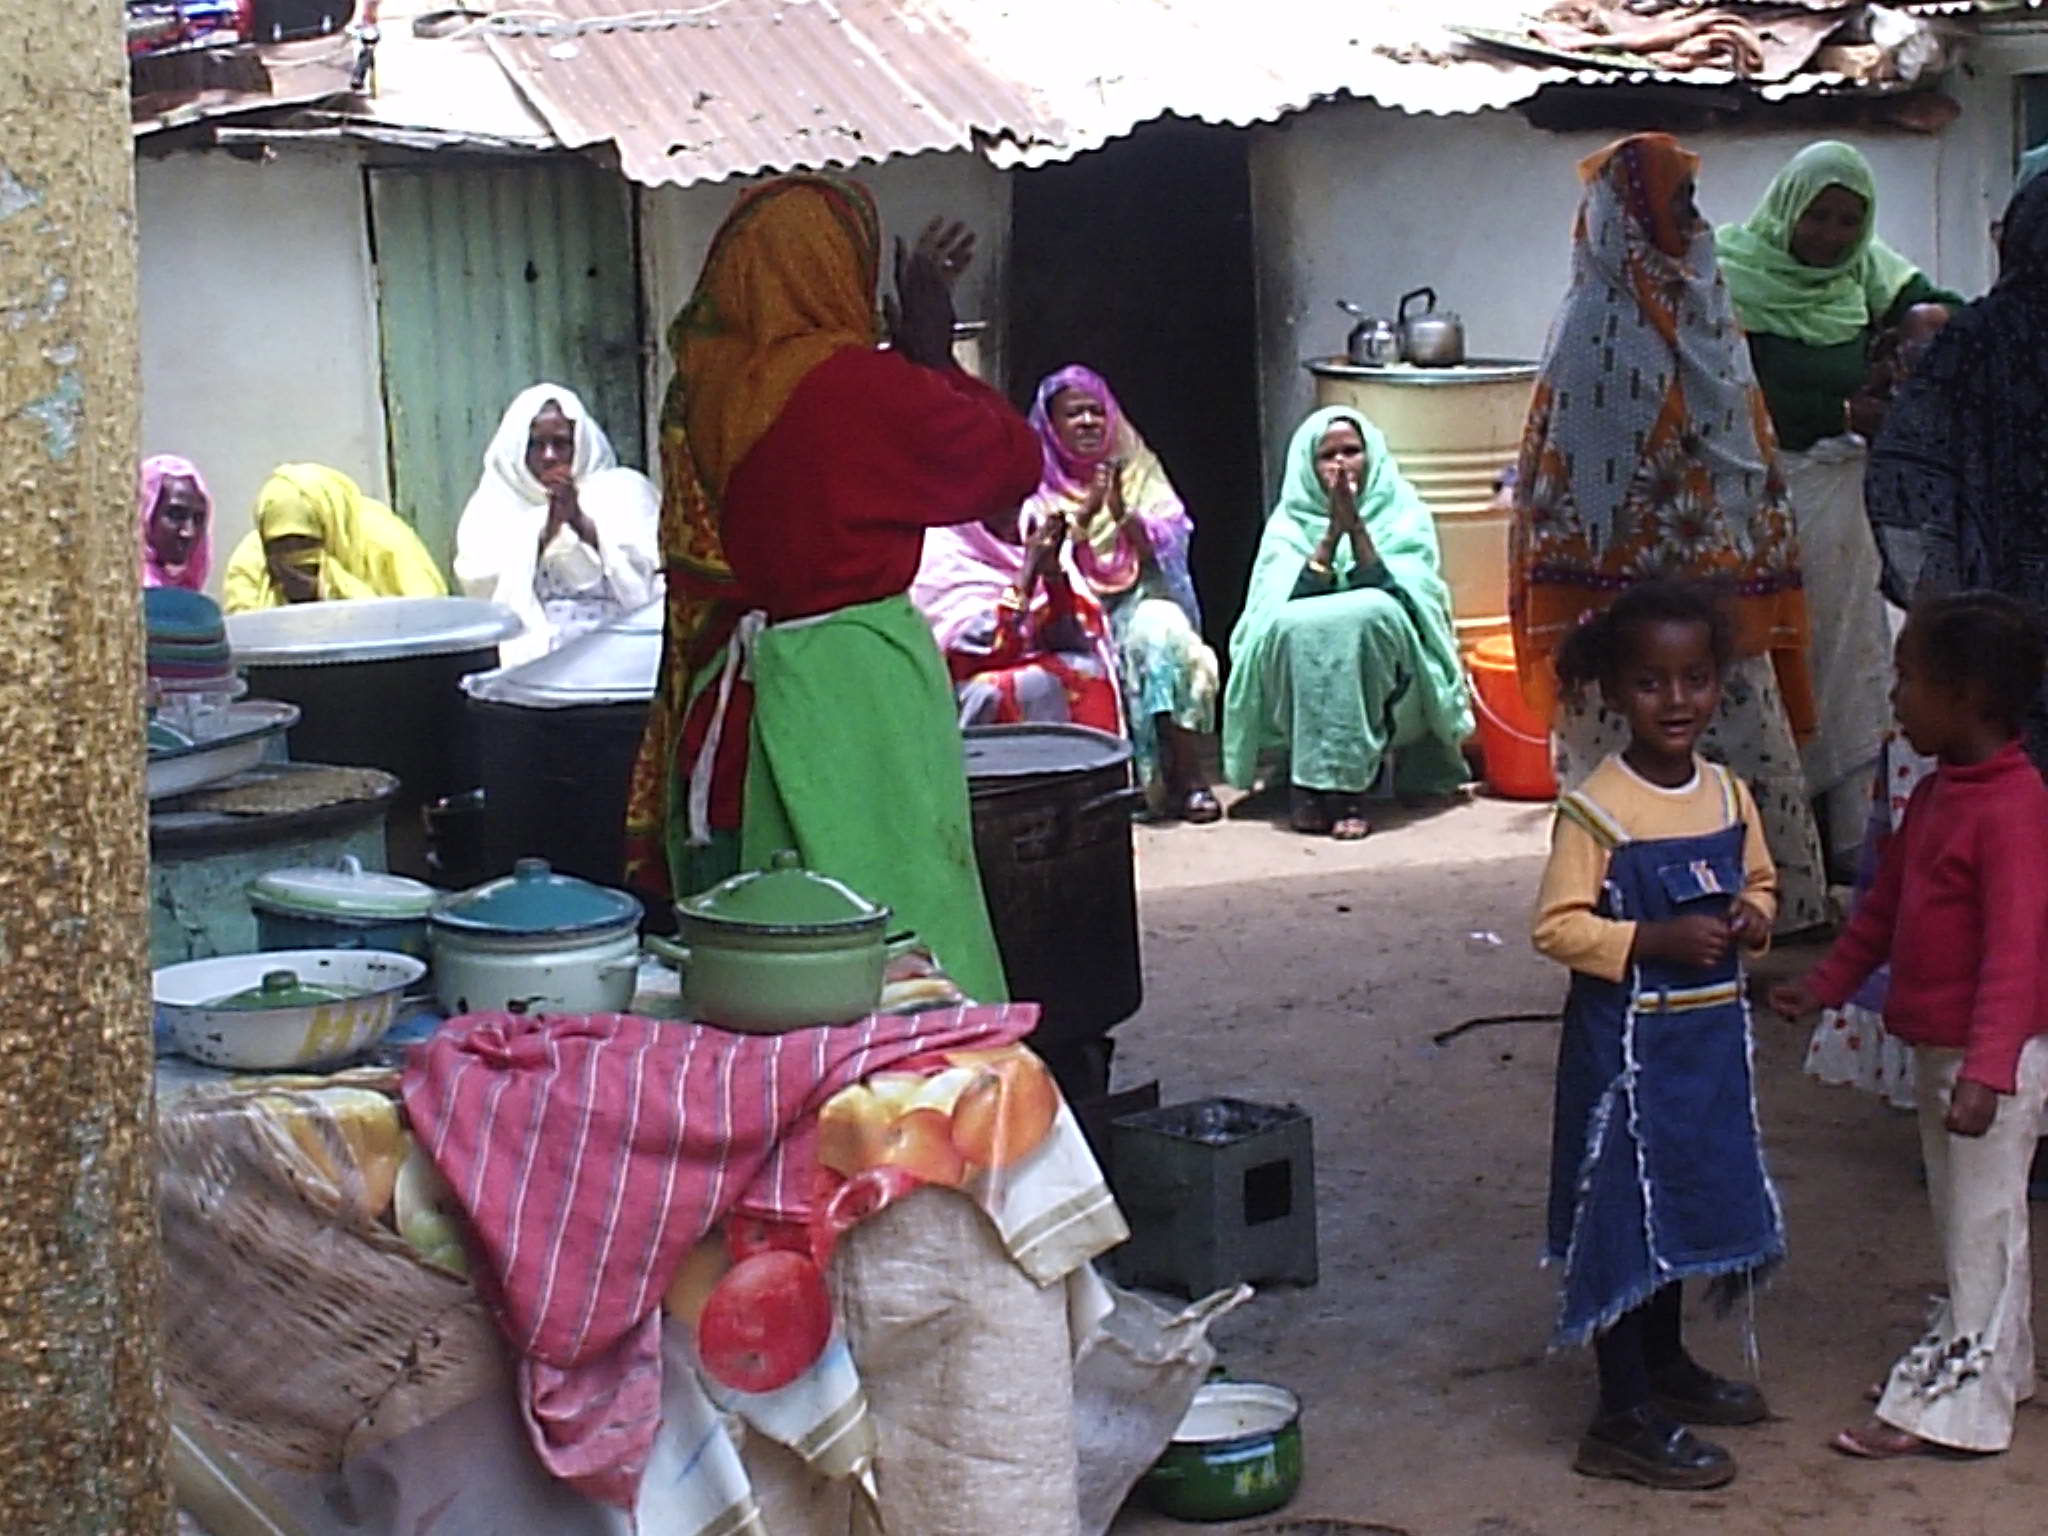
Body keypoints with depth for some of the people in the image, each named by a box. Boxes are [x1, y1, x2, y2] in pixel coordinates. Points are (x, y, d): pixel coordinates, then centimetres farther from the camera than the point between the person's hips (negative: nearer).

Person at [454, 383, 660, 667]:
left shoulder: (622, 490, 12)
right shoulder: (494, 504, 15)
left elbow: (646, 572, 0)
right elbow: (481, 586, 0)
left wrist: (582, 523, -9)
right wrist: (544, 534, -10)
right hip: (529, 649, 1)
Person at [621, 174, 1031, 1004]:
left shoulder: (703, 385, 4)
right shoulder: (857, 387, -16)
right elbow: (1015, 458, -3)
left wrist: (907, 351, 29)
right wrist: (932, 356, 8)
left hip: (730, 693, 7)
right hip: (853, 690, -7)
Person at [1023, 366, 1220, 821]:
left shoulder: (1137, 467, 12)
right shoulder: (1038, 482, 7)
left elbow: (1163, 549, 1)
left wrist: (1123, 513, -17)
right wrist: (1086, 512, -19)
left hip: (1140, 597, 1)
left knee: (1162, 628, -32)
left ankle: (1188, 776, -31)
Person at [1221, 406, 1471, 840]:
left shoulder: (1404, 512, 6)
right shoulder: (1288, 522, 9)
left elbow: (1397, 595, -9)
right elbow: (1289, 602, -8)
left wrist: (1356, 528, -17)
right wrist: (1331, 534, -16)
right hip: (1300, 682, 1)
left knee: (1370, 612, -32)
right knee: (1290, 625, -30)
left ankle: (1350, 782, -35)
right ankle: (1311, 782, -29)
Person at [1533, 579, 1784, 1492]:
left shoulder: (1730, 797, 3)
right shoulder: (1596, 811, -17)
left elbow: (1760, 883, 17)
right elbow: (1558, 927, -18)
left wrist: (1751, 919, -4)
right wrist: (1656, 941, -27)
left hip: (1710, 1036, 7)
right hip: (1626, 1043, -7)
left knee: (1683, 1201, 20)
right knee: (1621, 1210, 0)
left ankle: (1665, 1364, 39)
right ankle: (1625, 1417, 8)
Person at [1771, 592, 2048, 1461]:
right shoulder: (1936, 795, 9)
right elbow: (1886, 903, 20)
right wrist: (1826, 985, 22)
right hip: (1936, 1045, 10)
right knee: (1963, 1218, 20)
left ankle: (1953, 1404, 8)